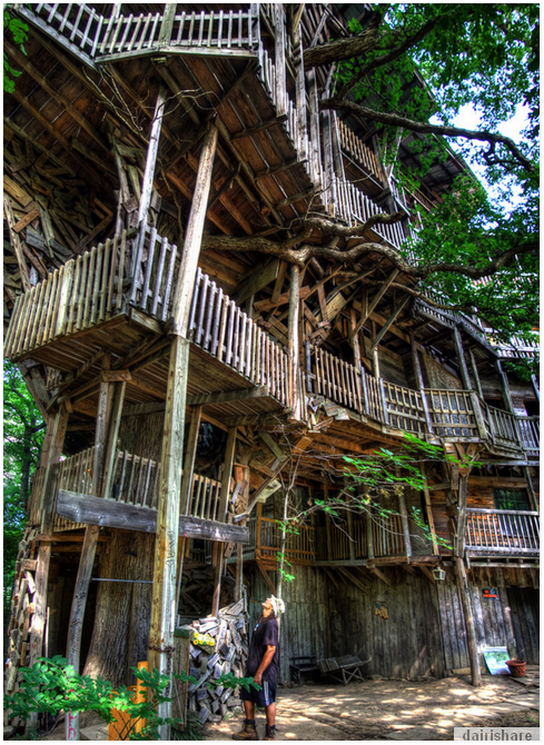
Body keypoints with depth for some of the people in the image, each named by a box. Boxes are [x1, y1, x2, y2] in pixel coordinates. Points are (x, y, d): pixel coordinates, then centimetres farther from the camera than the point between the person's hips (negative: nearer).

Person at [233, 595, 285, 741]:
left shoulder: (270, 624, -20)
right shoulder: (262, 621, 10)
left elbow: (271, 649, -25)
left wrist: (259, 672, -24)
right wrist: (250, 668, 21)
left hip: (265, 670, -10)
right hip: (253, 669, 10)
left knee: (268, 702, 3)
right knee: (247, 697, 16)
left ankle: (270, 734, 18)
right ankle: (250, 730, 30)